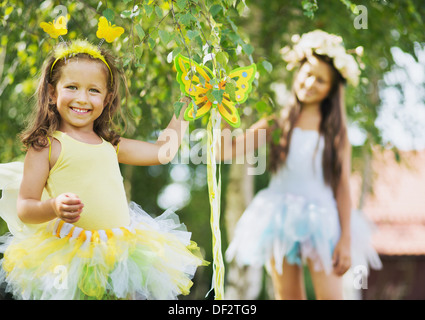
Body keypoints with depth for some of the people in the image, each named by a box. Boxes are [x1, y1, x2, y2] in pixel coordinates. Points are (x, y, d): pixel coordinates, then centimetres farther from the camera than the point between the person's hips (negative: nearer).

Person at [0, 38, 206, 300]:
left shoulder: (110, 145, 15)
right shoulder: (46, 146, -1)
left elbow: (163, 151, 23)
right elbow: (24, 209, -4)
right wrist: (54, 208, -24)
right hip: (68, 259, -5)